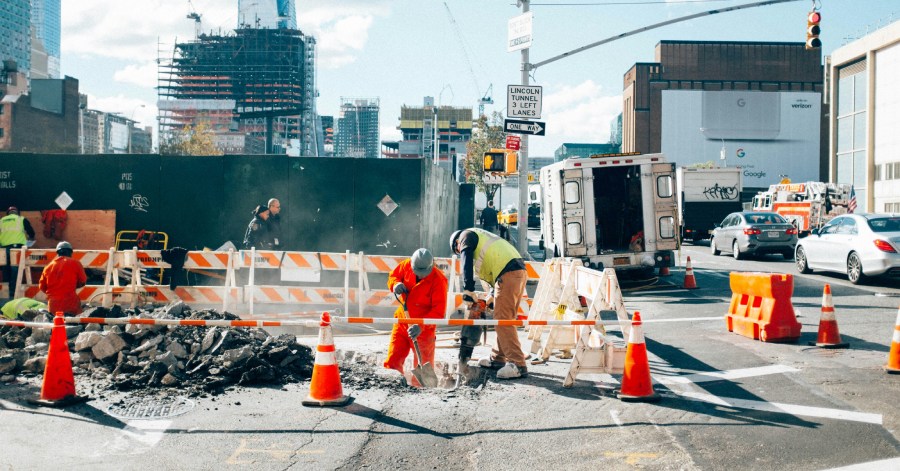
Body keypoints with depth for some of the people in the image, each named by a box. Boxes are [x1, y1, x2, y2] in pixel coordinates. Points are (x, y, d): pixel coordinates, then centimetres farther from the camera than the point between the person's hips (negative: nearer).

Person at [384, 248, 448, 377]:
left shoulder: (438, 280, -20)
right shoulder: (406, 265, -8)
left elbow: (438, 311, -21)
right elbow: (393, 276, 12)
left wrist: (421, 326, -33)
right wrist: (395, 284, -13)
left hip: (424, 328, -4)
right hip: (402, 321, 4)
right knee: (392, 361, 5)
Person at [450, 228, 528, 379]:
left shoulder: (466, 236, 10)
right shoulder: (481, 238, 35)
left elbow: (467, 263, -7)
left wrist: (468, 290, -9)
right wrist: (494, 297, 24)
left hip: (508, 274, -10)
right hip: (520, 272, 10)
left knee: (503, 321, -11)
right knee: (504, 319, 16)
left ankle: (518, 365, -16)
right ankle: (498, 359, 25)